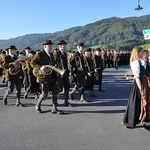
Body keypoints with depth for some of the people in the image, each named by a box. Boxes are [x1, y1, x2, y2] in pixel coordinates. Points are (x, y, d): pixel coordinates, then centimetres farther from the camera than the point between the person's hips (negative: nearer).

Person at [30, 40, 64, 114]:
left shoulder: (51, 54, 15)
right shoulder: (39, 54, -8)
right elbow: (32, 63, -12)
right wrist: (40, 67, -28)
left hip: (52, 77, 7)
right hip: (44, 77, -7)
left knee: (55, 92, 2)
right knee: (44, 93, 0)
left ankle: (54, 109, 10)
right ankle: (37, 105, 26)